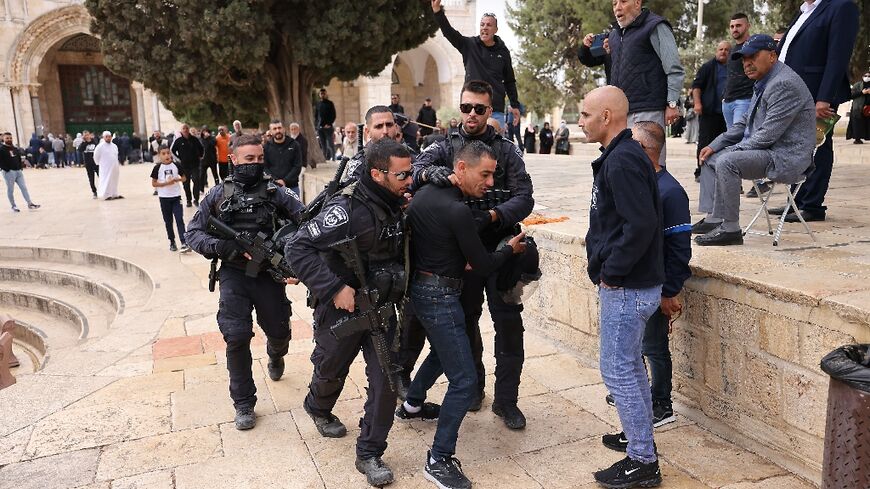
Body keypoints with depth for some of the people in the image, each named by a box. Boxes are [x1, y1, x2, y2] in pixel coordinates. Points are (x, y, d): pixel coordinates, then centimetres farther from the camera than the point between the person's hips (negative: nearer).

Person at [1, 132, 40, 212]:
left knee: (24, 187, 3)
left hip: (18, 171, 6)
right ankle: (13, 206, 11)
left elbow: (20, 157, 23)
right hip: (9, 172, -6)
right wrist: (6, 169, -18)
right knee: (10, 190, 3)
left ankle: (30, 203, 3)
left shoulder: (15, 148, 13)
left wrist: (21, 167, 12)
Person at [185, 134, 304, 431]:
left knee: (279, 331, 13)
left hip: (269, 273, 1)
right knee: (237, 337, -9)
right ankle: (243, 403, 9)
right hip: (234, 275, 0)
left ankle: (275, 356, 52)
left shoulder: (275, 192, 0)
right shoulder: (219, 195, 3)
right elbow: (192, 233, 4)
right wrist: (217, 246, -16)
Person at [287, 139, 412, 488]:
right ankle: (318, 408, 55)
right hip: (343, 306, -5)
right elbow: (297, 248, -26)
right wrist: (334, 288, -29)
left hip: (382, 306, 5)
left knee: (386, 377, 0)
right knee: (331, 370, 19)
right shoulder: (347, 209, -26)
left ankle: (369, 454, 18)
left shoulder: (399, 204, -4)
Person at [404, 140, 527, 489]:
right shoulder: (457, 211, -23)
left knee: (441, 351, 33)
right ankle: (439, 460, 3)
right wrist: (510, 249, 4)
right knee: (464, 381, -5)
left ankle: (411, 405, 51)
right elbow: (483, 266, -15)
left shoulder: (426, 192, 4)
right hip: (439, 296, -10)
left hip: (420, 286, 10)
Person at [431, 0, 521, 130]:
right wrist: (438, 11, -25)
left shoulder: (503, 51, 8)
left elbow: (509, 81, 14)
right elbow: (449, 32, -10)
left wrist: (515, 105, 11)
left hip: (496, 111, 1)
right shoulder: (469, 45, 4)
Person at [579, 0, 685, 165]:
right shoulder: (614, 35, 21)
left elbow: (674, 69, -7)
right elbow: (590, 61, 33)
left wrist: (672, 104, -13)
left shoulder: (655, 27, -1)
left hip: (647, 111, -7)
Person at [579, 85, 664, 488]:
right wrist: (601, 258, 11)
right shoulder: (621, 155, 12)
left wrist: (611, 272, -19)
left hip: (626, 288, -10)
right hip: (631, 283, 10)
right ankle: (642, 447, 33)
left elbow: (641, 225, -27)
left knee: (618, 372, -1)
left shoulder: (622, 160, -19)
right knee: (630, 368, 19)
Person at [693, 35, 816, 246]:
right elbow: (744, 124, 20)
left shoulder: (784, 84, -19)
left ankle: (730, 229, -22)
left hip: (785, 156, -11)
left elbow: (768, 135, -24)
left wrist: (732, 150, -14)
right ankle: (713, 219, 7)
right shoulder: (764, 82, 15)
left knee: (726, 162, -29)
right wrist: (714, 146, 9)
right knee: (710, 158, 11)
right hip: (766, 150, 11)